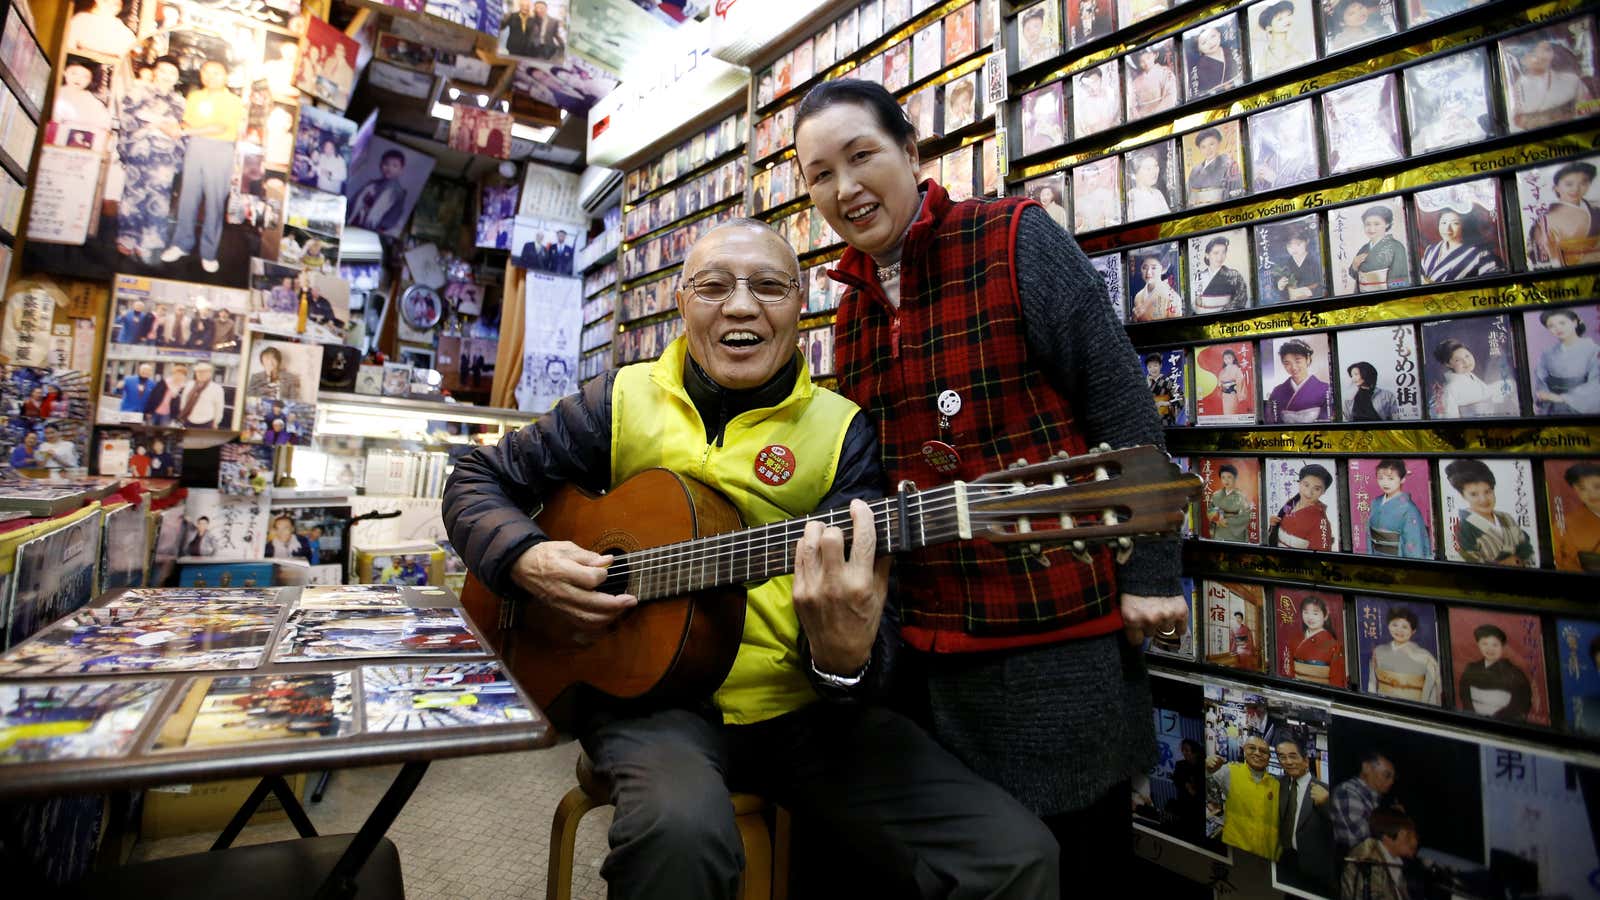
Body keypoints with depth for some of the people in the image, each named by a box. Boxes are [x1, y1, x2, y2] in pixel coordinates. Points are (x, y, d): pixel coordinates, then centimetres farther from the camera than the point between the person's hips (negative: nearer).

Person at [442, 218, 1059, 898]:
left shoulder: (842, 430, 0)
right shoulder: (623, 400, 4)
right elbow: (476, 480, 13)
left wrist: (844, 657, -30)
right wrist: (526, 560, -9)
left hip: (804, 703, 1)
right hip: (649, 690, 0)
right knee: (680, 828, -36)